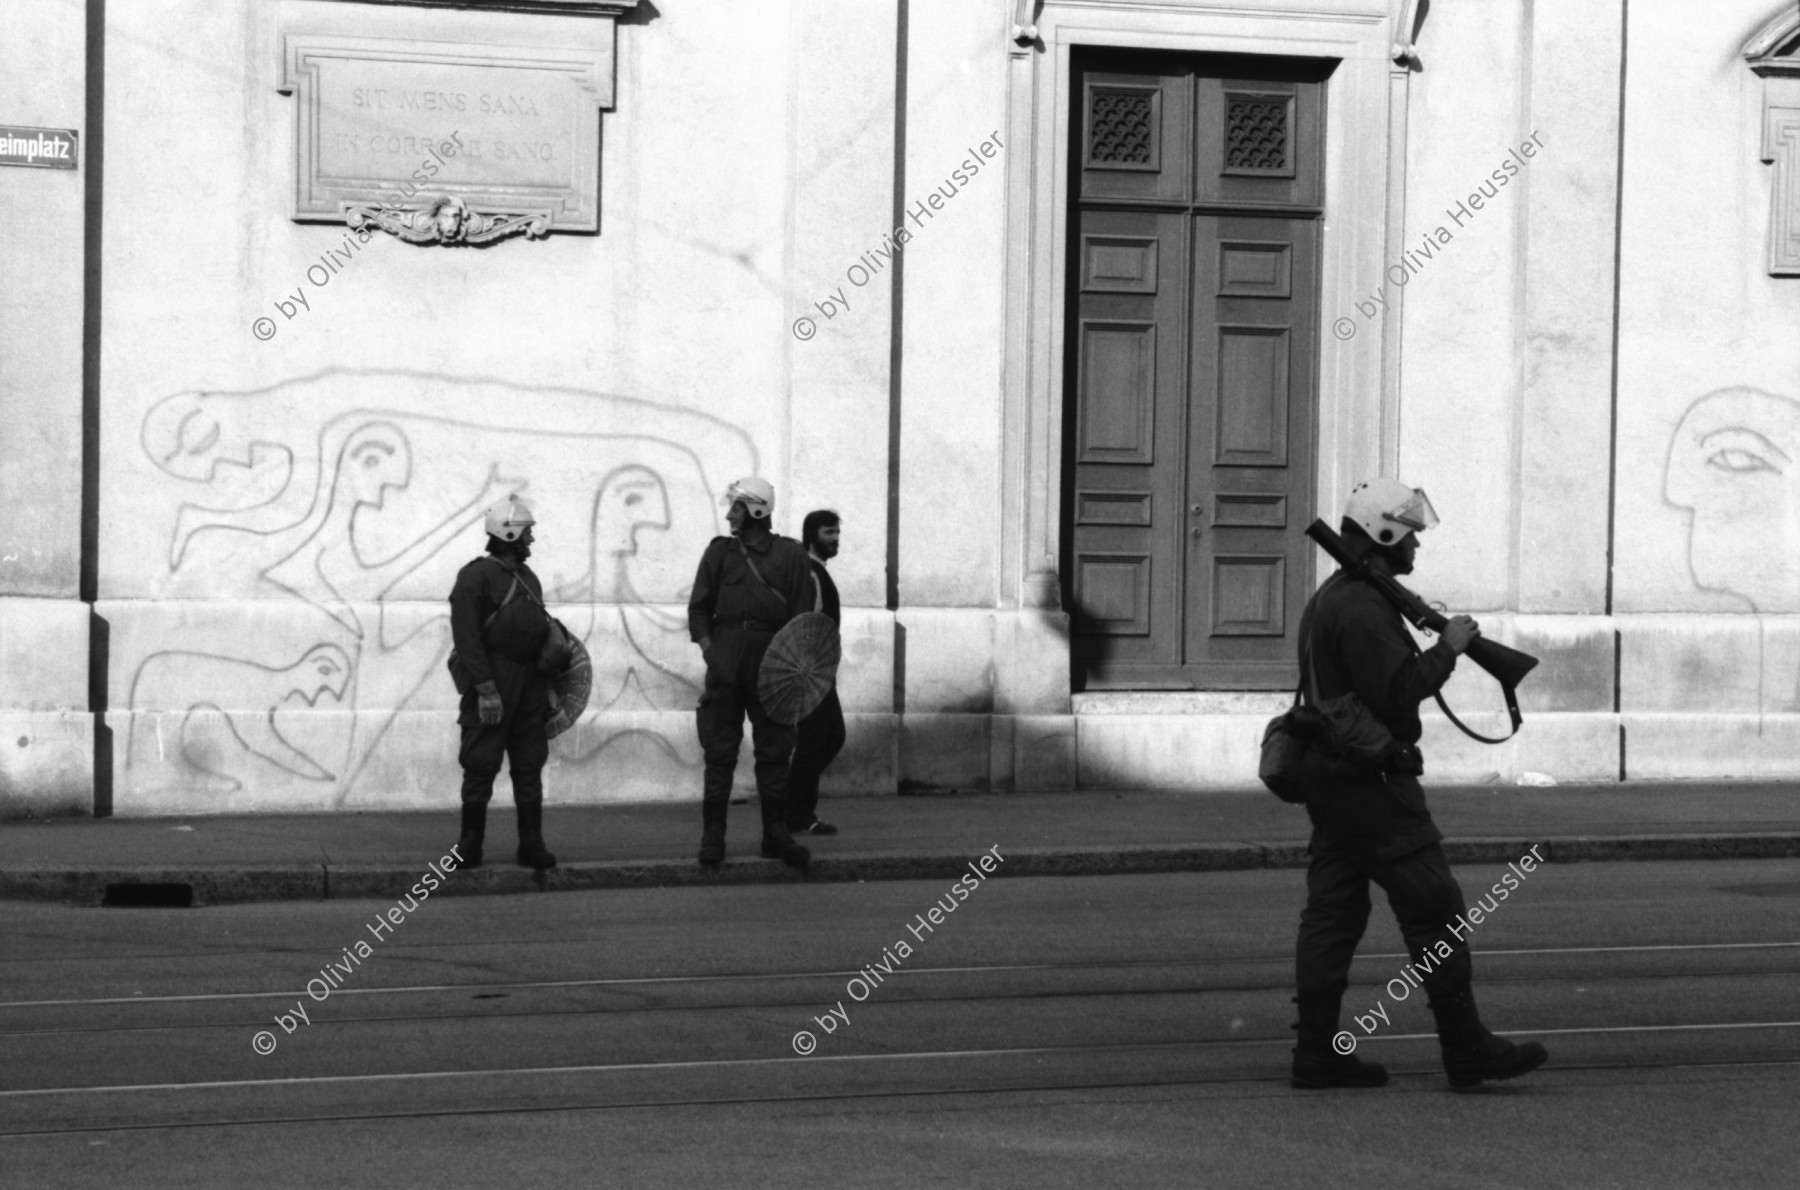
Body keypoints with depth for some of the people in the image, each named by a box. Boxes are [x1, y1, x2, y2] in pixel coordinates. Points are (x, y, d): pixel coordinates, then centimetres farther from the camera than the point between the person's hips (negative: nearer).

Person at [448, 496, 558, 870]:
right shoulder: (476, 576, -8)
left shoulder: (528, 578, 17)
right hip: (492, 687, -7)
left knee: (529, 766, 7)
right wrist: (486, 689, -22)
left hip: (530, 687, 7)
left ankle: (532, 845, 10)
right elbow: (466, 637, -15)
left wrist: (547, 686, 16)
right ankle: (470, 847, 3)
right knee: (481, 766, -3)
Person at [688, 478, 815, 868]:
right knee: (719, 751, -1)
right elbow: (699, 609, 7)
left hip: (771, 659, 0)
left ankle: (776, 834, 12)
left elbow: (802, 617, 3)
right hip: (726, 659, 0)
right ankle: (712, 836, 2)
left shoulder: (790, 555, 4)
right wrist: (709, 652, -7)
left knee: (774, 751, 4)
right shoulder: (720, 552, 8)